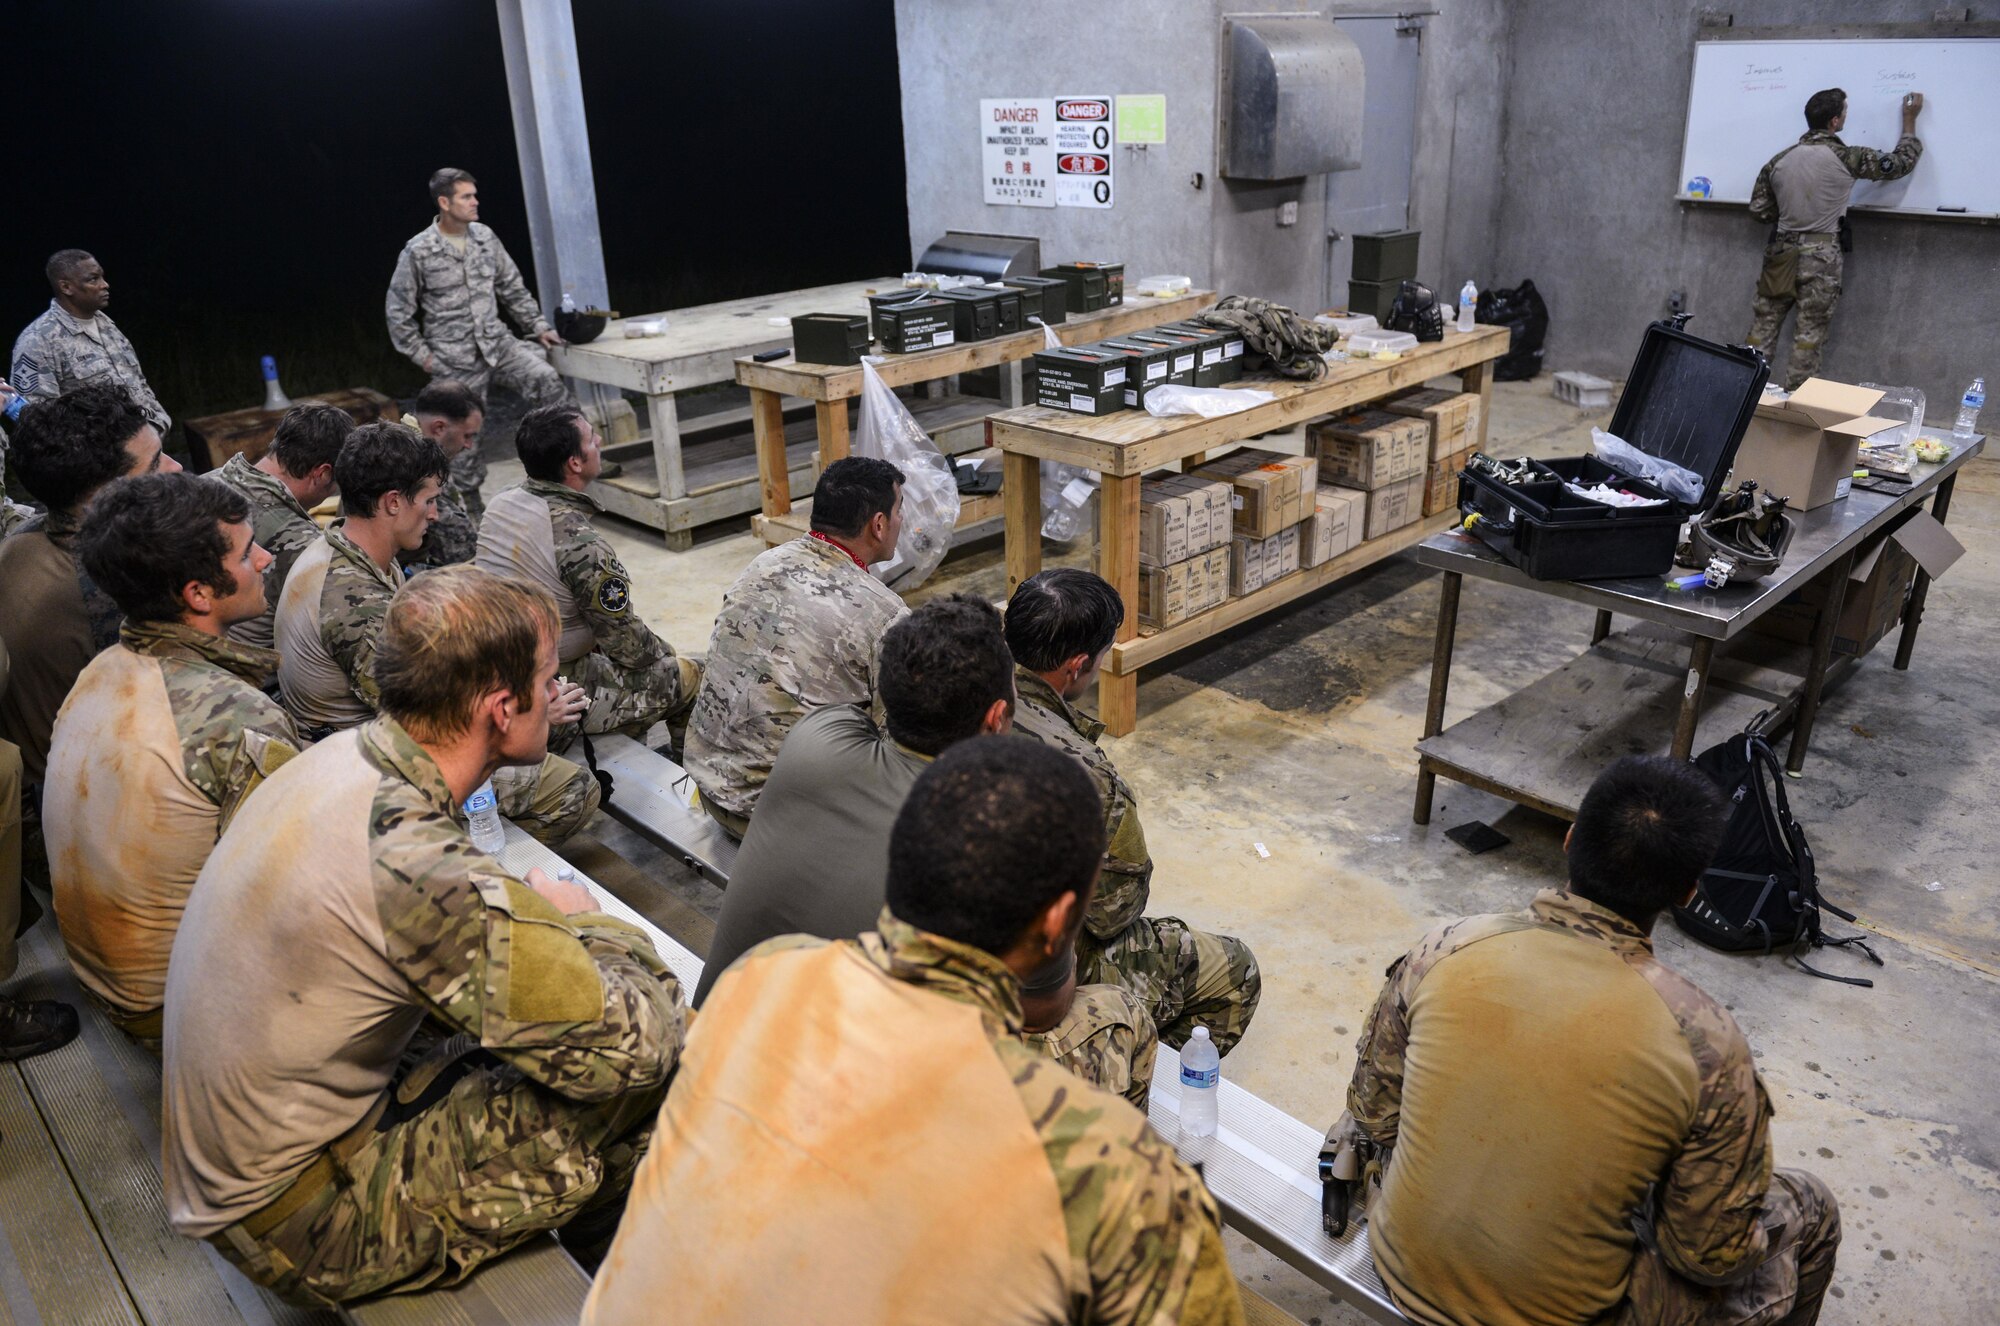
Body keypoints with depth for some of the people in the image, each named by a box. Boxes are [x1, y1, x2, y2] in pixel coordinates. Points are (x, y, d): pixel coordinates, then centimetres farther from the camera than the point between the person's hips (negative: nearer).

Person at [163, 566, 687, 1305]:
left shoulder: (337, 758, -6)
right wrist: (584, 923, -8)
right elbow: (637, 1042, -27)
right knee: (674, 1068, -17)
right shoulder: (422, 871, -33)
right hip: (302, 1230, -9)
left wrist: (537, 919, -3)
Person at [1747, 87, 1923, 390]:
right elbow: (1899, 163, 6)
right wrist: (1910, 120, 19)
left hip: (1782, 251, 4)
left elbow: (1759, 209, 7)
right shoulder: (1846, 158, -7)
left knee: (1763, 326, 5)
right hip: (1821, 256, -4)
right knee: (1810, 333, 0)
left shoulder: (1780, 160, 3)